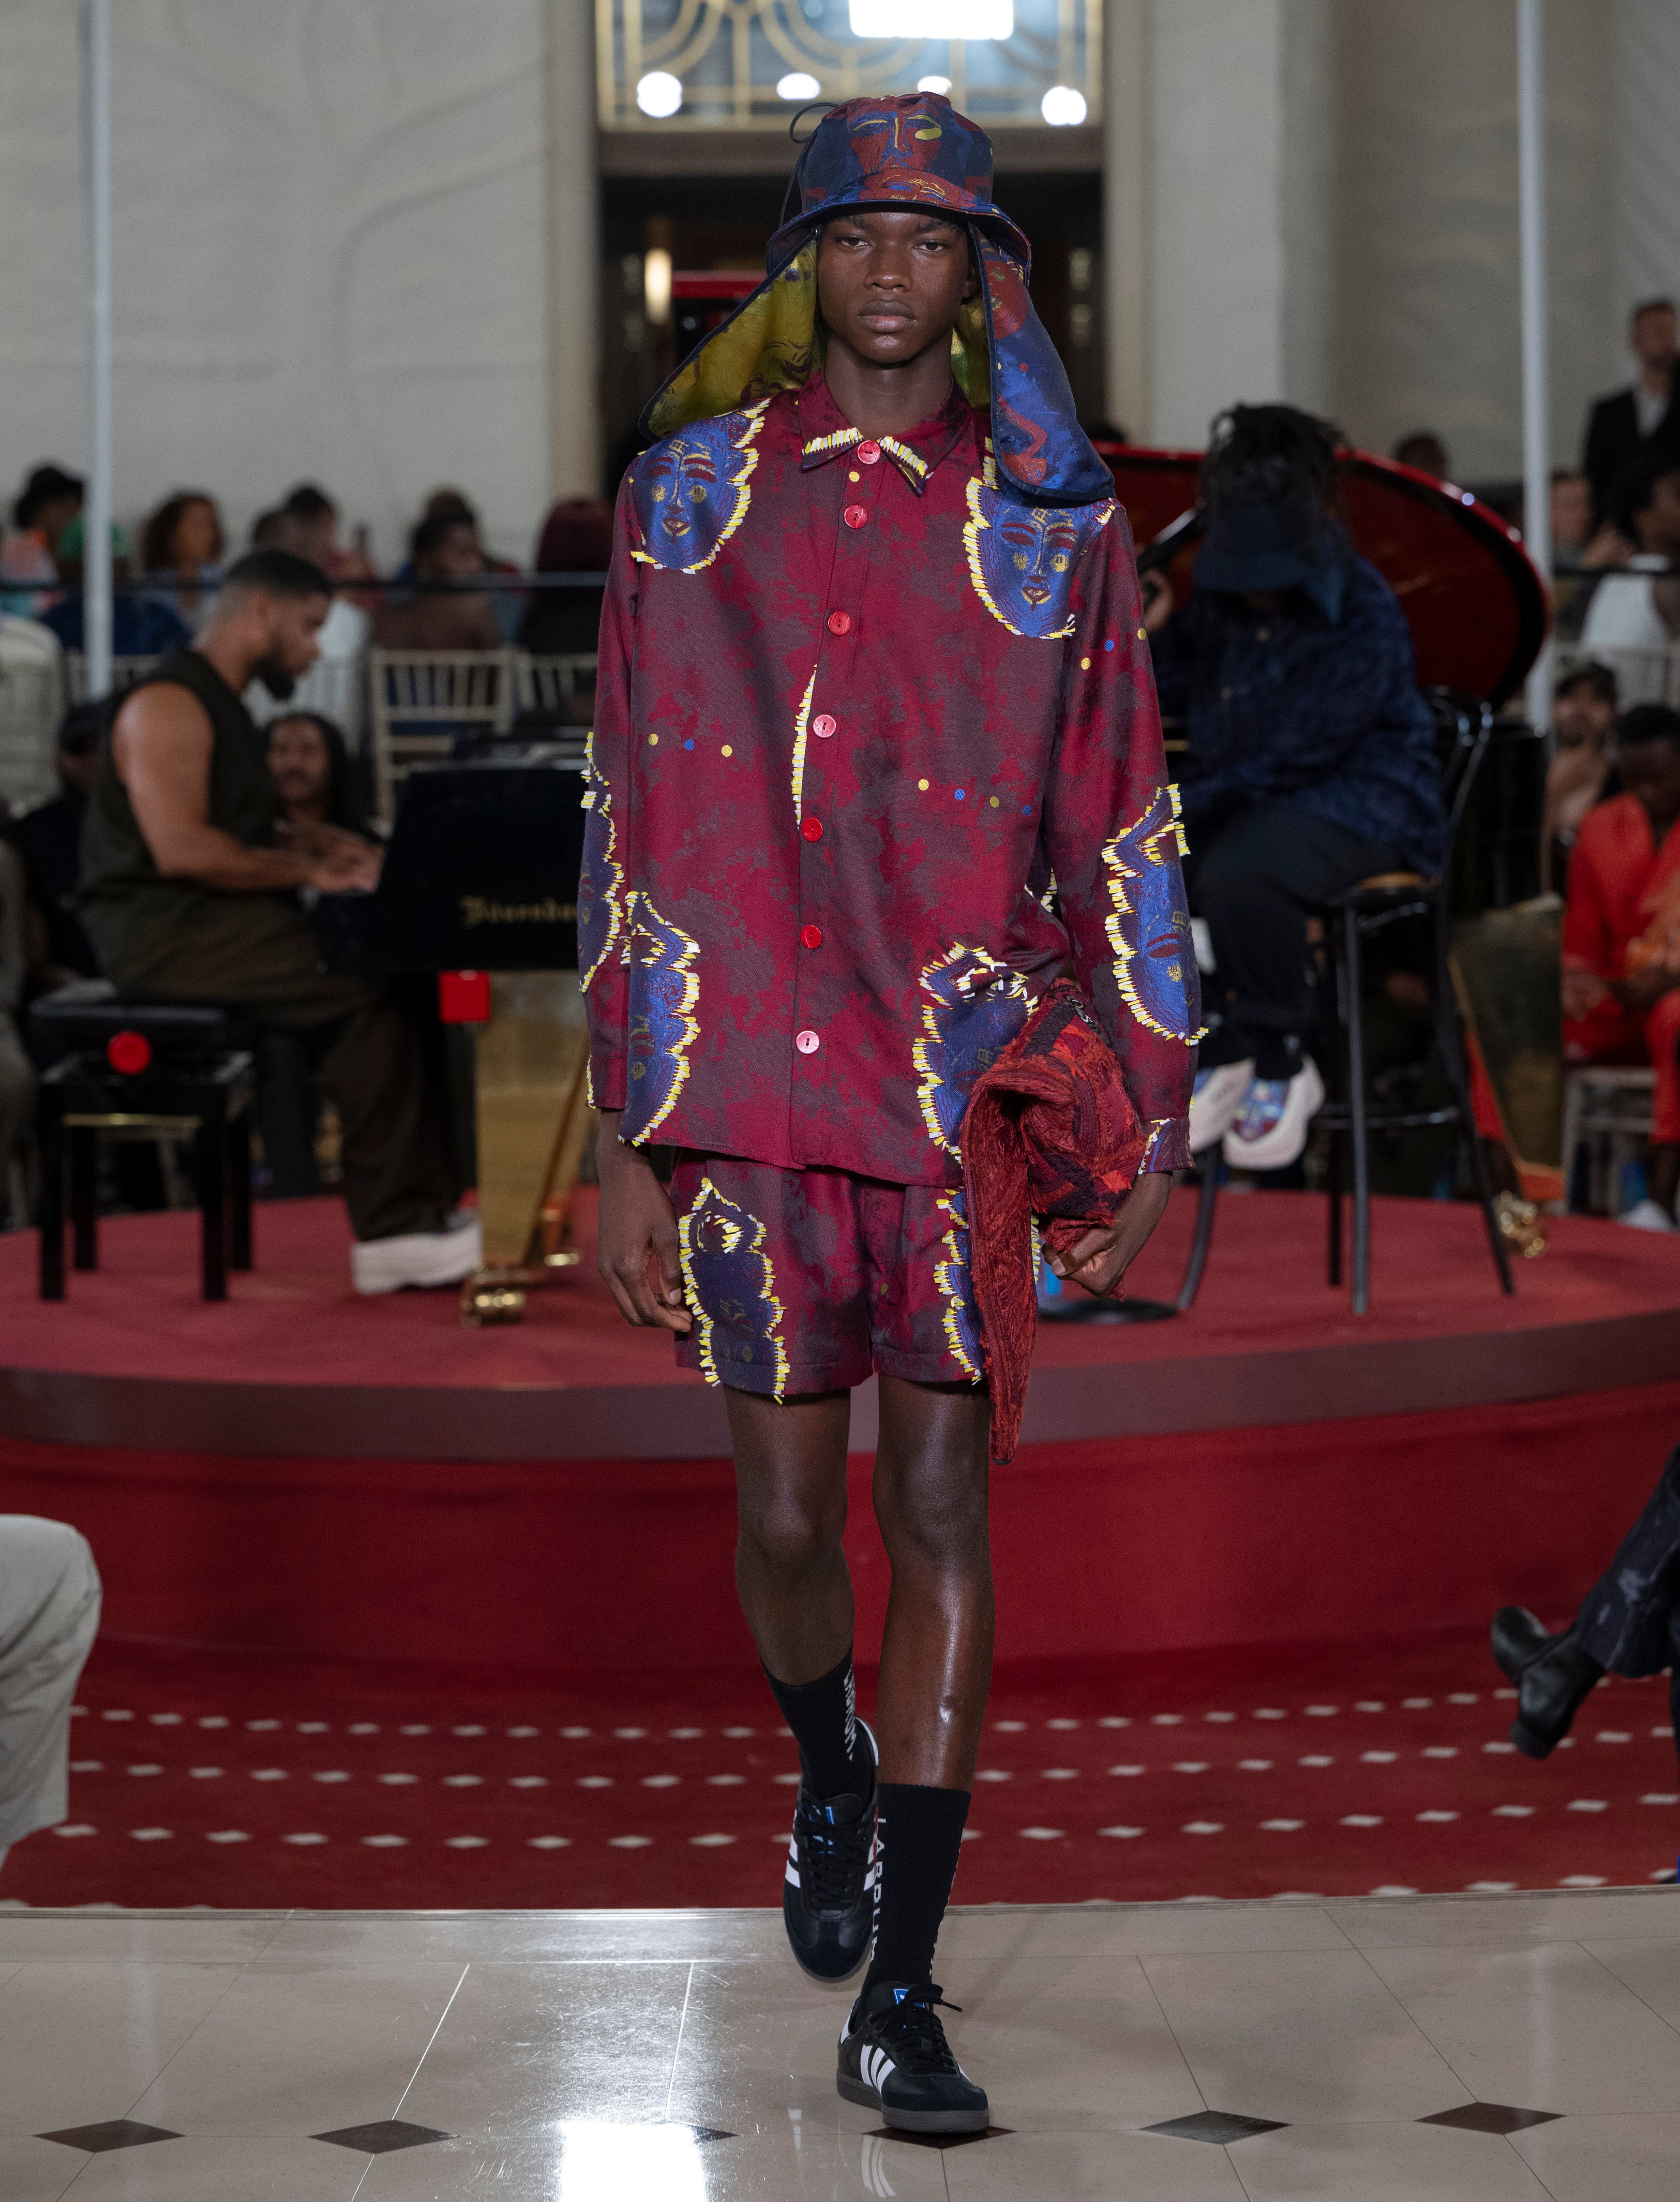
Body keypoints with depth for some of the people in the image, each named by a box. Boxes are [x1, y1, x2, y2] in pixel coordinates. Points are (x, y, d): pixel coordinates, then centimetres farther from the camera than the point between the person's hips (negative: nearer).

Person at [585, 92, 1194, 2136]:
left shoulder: (1053, 524, 6)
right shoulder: (694, 493, 6)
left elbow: (1121, 834, 8)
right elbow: (634, 823, 6)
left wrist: (1154, 1124, 2)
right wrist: (625, 1145, 2)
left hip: (978, 1078, -1)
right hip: (755, 1071, 1)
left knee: (939, 1504, -5)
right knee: (786, 1512, 5)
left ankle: (899, 2002, 0)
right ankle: (831, 1778, 39)